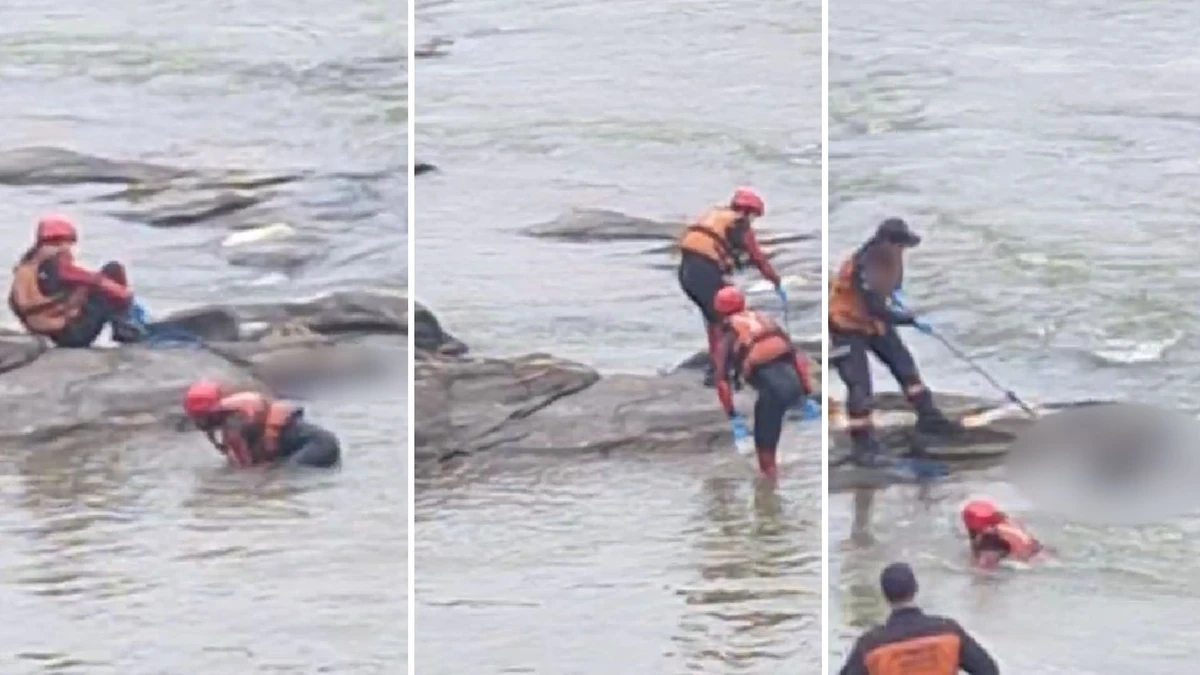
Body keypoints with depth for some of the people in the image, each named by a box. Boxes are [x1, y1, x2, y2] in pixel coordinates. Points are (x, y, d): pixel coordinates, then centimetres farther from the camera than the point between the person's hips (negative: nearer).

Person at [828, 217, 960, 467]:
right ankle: (863, 444, -4)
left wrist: (894, 298, -2)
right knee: (859, 383, -13)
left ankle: (928, 417, 24)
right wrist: (912, 320, -29)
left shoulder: (890, 257, -9)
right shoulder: (863, 268, -37)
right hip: (847, 326, -8)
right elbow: (877, 310, -34)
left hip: (874, 320, 9)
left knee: (904, 363, 11)